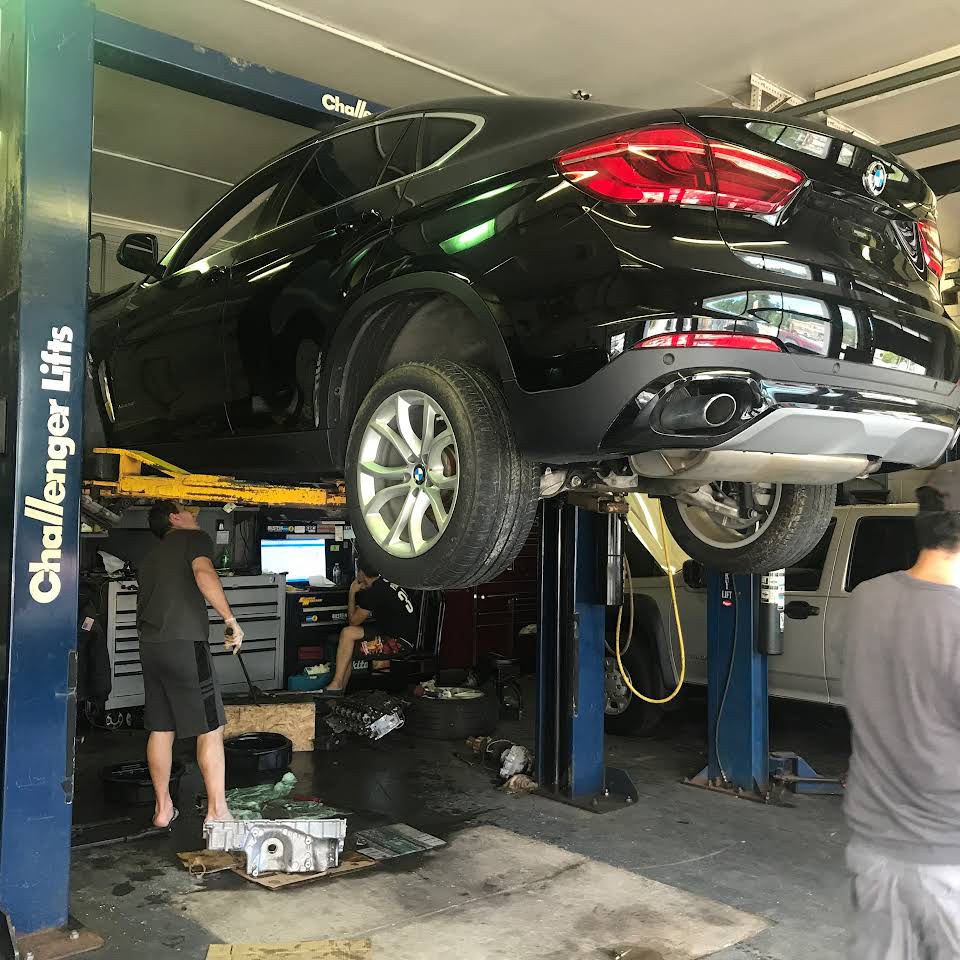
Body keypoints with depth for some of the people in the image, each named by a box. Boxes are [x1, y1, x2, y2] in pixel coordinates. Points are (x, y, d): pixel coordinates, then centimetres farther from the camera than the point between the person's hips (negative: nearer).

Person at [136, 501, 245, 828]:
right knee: (211, 729, -2)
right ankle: (217, 812, -1)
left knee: (161, 728, 14)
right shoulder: (194, 538, 0)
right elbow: (204, 573, -20)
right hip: (184, 642, -8)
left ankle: (163, 808, 20)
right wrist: (230, 620, -18)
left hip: (150, 645, 8)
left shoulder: (151, 556, 24)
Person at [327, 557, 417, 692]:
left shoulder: (374, 592, -18)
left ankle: (336, 686, -15)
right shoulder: (386, 583, 11)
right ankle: (341, 689, 4)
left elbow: (353, 621, -7)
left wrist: (352, 593, 1)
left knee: (347, 633, -18)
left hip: (400, 640, -10)